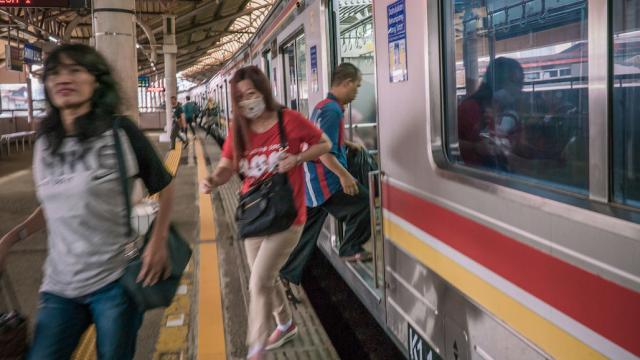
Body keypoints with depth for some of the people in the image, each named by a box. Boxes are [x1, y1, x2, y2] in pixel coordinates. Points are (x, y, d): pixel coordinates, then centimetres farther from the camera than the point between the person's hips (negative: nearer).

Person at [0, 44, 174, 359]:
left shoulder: (119, 132, -10)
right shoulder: (45, 142, 4)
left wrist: (158, 241, -11)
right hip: (59, 287, 4)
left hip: (114, 281, -4)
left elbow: (164, 187, 0)